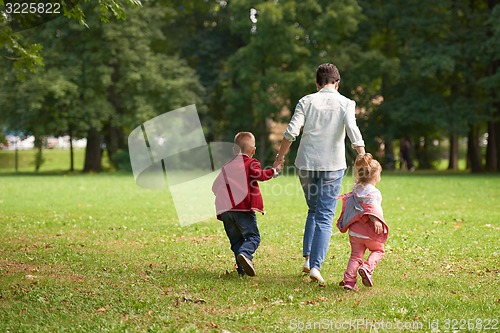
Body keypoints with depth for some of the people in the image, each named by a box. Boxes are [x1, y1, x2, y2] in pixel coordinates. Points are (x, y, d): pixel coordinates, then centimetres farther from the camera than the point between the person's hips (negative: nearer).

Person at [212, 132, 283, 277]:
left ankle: (242, 269, 3)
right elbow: (258, 174, -16)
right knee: (253, 237, -3)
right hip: (244, 208, -5)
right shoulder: (251, 163, 5)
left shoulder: (227, 166, 22)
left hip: (225, 210, 5)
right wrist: (274, 171, -8)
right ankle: (245, 254, -31)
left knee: (236, 240, 11)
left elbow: (215, 186, 24)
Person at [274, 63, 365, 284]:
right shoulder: (346, 103, 1)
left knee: (313, 211, 20)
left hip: (306, 164, 2)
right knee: (325, 217, 0)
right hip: (333, 165, -2)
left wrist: (280, 158, 7)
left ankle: (308, 258, 12)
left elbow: (291, 132, -3)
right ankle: (315, 266, -10)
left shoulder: (306, 101, 5)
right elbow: (353, 132, -12)